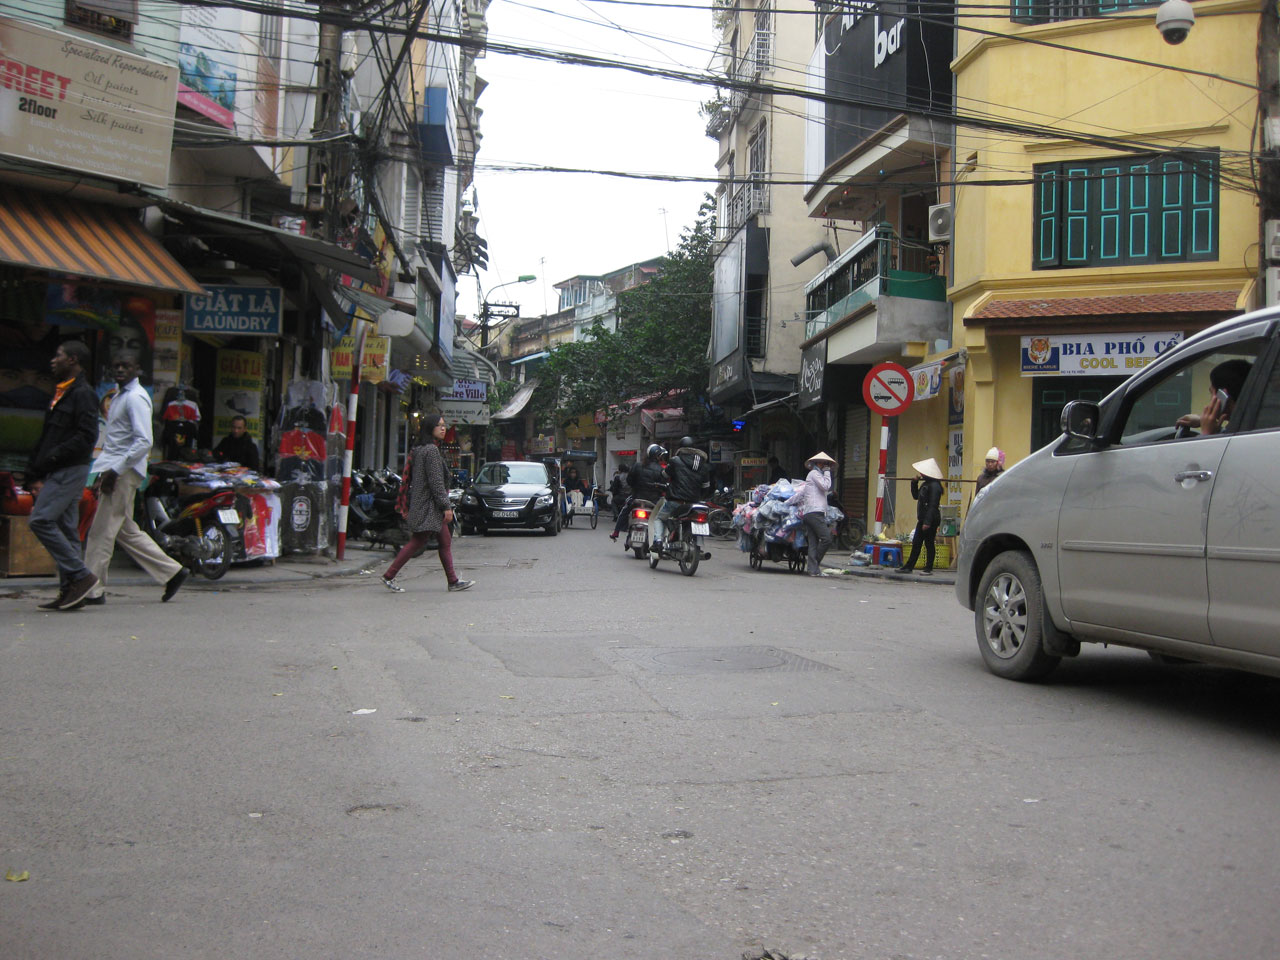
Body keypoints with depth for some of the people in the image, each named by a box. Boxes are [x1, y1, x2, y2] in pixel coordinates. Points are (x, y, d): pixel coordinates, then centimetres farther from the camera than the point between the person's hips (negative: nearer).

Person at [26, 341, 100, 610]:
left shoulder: (83, 394, -9)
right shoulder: (61, 394, 21)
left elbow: (86, 436, -20)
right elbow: (45, 438, 22)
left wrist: (52, 457, -19)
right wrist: (35, 474, 16)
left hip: (70, 471, -9)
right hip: (57, 473, 9)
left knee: (41, 520, -16)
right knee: (65, 529, 7)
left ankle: (80, 575, -13)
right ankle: (69, 589, 9)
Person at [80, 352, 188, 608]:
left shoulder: (135, 398, -11)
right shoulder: (119, 396, 19)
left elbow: (144, 442, -21)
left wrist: (114, 471, -21)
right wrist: (102, 475, 17)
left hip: (125, 472, -10)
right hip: (115, 471, 10)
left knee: (101, 531, -7)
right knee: (126, 531, 12)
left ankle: (92, 590, -1)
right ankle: (172, 571, 17)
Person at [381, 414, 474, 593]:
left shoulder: (420, 449, 15)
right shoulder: (431, 450, -15)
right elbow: (436, 481, -19)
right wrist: (447, 506, -17)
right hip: (428, 506, -11)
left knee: (445, 542, 10)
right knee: (417, 542, -7)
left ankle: (453, 582, 13)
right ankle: (389, 576, -3)